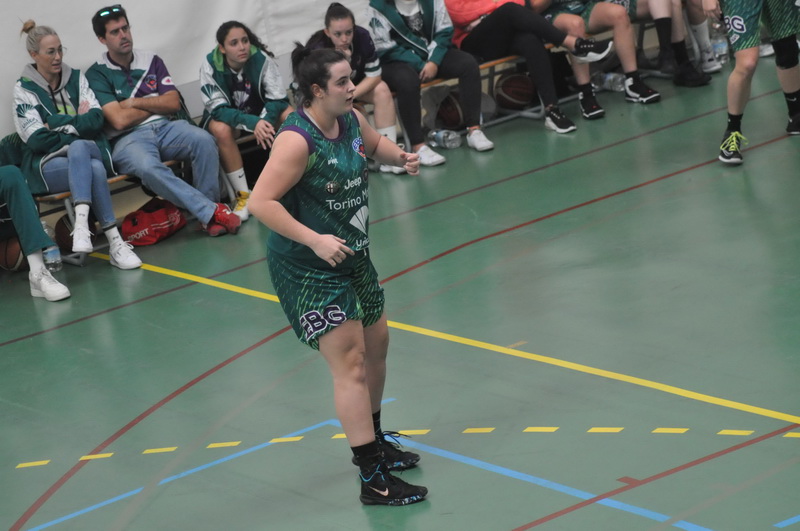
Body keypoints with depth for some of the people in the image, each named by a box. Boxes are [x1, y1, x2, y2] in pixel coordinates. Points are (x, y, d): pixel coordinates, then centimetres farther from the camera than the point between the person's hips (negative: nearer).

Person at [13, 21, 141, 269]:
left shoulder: (76, 78, 13)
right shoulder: (24, 89, 3)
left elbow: (96, 119, 0)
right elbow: (36, 139, -7)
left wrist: (56, 124, -9)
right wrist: (76, 122, -6)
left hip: (90, 153, 2)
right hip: (47, 164, -2)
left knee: (79, 149, -36)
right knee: (94, 170, -35)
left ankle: (81, 226, -48)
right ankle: (114, 242, -43)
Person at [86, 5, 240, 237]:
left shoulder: (151, 61, 15)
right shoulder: (96, 75, 1)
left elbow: (173, 103, 6)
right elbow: (120, 120, -9)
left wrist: (136, 102, -4)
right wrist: (155, 103, 2)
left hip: (164, 127, 4)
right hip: (129, 139, -4)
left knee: (204, 140, -28)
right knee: (148, 167, -40)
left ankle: (209, 216, -23)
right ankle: (211, 211, -34)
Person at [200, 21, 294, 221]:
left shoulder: (261, 59, -23)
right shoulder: (210, 65, -23)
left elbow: (279, 98, -20)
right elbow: (218, 109, -27)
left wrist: (265, 121, -40)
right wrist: (253, 123, -42)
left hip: (260, 112, 1)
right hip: (226, 116, -1)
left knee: (290, 115, -28)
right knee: (221, 129, -35)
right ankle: (243, 195, -25)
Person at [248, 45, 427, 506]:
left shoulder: (351, 120, -1)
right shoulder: (298, 140, -26)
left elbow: (375, 144, 22)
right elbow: (261, 202, -30)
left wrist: (400, 156, 0)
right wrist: (315, 240, -34)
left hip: (351, 256, 9)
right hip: (307, 270, -9)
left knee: (376, 342, 21)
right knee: (350, 364, -10)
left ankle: (375, 442, 42)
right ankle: (373, 480, -5)